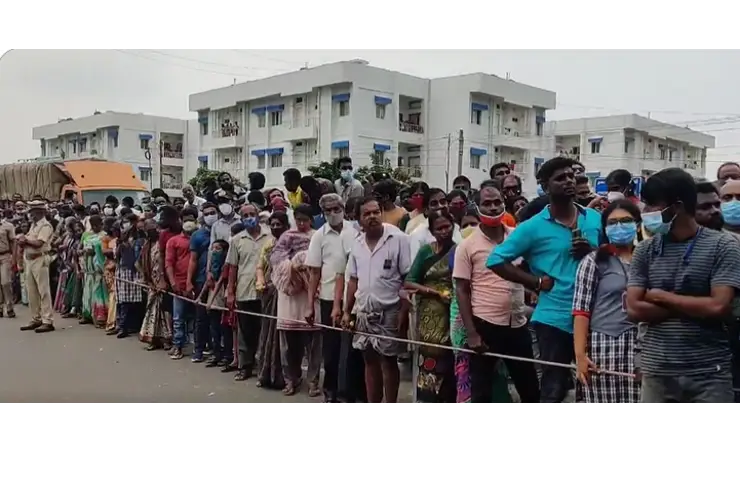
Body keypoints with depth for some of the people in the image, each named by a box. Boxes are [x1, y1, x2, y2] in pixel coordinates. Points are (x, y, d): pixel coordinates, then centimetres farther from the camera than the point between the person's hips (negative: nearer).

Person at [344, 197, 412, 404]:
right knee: (370, 361, 14)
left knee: (388, 361, 4)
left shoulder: (399, 239, -11)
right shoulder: (357, 244, 6)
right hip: (363, 312, 5)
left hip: (389, 312, -5)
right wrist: (347, 311, 10)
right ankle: (372, 403, 27)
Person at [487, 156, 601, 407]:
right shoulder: (534, 227, -6)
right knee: (554, 390, 3)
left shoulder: (596, 219, 6)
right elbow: (496, 259, -6)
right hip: (555, 318, -4)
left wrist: (592, 252, -9)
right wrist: (537, 282, -9)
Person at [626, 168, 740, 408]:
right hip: (656, 372, 3)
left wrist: (662, 297, -6)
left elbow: (719, 307, -14)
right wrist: (694, 308, -9)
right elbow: (634, 309, -3)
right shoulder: (645, 251, 4)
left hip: (709, 374, -2)